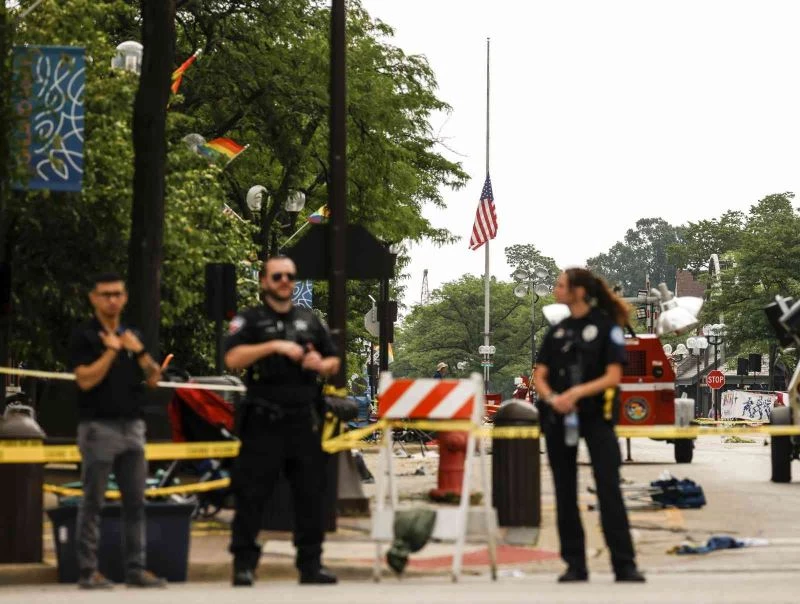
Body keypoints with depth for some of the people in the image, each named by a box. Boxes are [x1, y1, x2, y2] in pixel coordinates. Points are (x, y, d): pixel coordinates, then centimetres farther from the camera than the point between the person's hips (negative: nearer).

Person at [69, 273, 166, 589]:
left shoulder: (132, 335, 14)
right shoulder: (84, 336, -3)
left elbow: (154, 378, 8)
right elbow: (86, 380, -14)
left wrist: (138, 350, -7)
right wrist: (111, 350, -14)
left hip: (132, 426, 6)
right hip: (98, 426, -6)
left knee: (135, 502, 5)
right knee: (92, 503, -3)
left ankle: (135, 568, 9)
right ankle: (88, 571, 1)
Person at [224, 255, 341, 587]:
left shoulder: (309, 320, 17)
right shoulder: (250, 320, 2)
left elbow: (334, 363, 21)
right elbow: (233, 358, -14)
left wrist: (321, 364, -2)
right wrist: (275, 346, -21)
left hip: (304, 420, 4)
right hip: (264, 421, -4)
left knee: (310, 493, 5)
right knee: (252, 494, -3)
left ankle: (311, 563, 11)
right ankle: (244, 564, 3)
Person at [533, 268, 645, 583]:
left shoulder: (606, 326, -2)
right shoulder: (557, 331, 12)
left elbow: (613, 376, -9)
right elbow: (540, 375, 7)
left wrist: (578, 392, -22)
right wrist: (551, 398, -14)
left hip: (596, 415, -5)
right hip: (558, 417, 5)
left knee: (609, 488, -8)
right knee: (565, 492, 5)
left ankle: (625, 564, -6)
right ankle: (575, 565, 11)